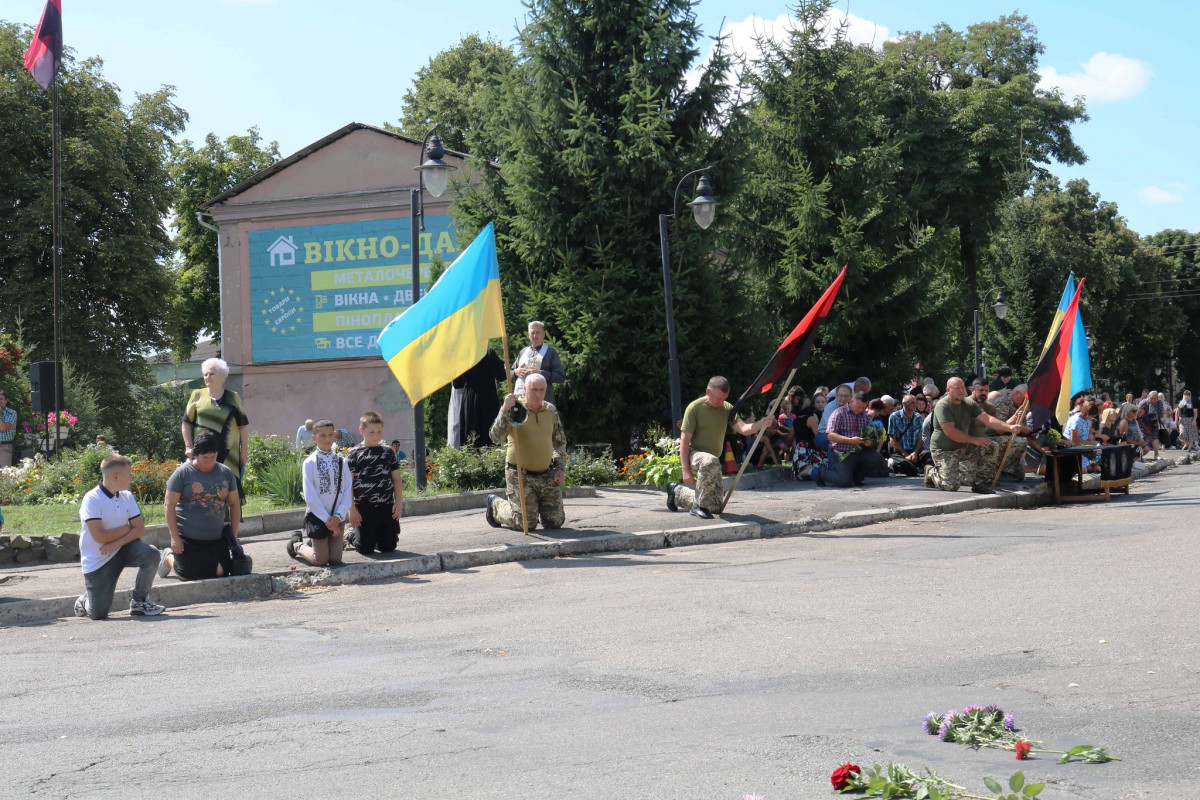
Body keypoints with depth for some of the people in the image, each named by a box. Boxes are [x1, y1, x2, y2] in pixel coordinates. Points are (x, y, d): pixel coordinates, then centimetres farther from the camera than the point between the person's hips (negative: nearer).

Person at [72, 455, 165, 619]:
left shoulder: (126, 496, 1)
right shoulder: (92, 499, -18)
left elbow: (140, 529, -3)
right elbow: (99, 536, -25)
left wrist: (117, 543, -19)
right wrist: (126, 528, -11)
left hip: (121, 549, 5)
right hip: (97, 560, -5)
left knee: (151, 554, -25)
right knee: (99, 614, -9)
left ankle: (139, 601, -4)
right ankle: (86, 600, 30)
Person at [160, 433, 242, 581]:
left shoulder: (226, 473, 6)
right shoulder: (183, 473, -7)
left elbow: (234, 504, 13)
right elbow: (169, 505, -7)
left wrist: (234, 535, 8)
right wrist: (174, 537, -11)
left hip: (217, 539, 4)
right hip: (188, 538, -4)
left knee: (221, 571, -10)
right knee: (188, 574, -7)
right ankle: (169, 558, 27)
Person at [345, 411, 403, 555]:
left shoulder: (388, 452, 7)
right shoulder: (354, 454, -5)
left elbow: (396, 479, 11)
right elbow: (347, 483, -6)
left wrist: (398, 503, 3)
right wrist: (352, 510, -10)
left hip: (387, 507, 4)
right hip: (364, 510, -3)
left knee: (389, 547, 6)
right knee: (366, 549, 2)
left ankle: (375, 537, 37)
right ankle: (351, 534, 32)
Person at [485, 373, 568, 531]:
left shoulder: (551, 410, 8)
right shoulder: (515, 408, -8)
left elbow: (560, 441, 20)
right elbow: (496, 438, -20)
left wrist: (560, 468, 10)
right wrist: (505, 411, -30)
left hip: (547, 476, 5)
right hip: (520, 476, -5)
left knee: (555, 522, 4)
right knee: (526, 523, -6)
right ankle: (495, 504, 22)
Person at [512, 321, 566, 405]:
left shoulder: (551, 352, 4)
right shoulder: (523, 352, 20)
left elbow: (561, 376, -5)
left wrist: (540, 373, -16)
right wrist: (516, 372, -1)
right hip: (520, 397, 5)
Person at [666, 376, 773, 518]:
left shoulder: (727, 408, 3)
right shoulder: (694, 408, -14)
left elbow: (743, 429, -10)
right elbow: (684, 440, -16)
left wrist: (761, 423, -31)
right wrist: (686, 470, -23)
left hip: (712, 461, 7)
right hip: (694, 455, -7)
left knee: (715, 508, 6)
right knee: (710, 461, -42)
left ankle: (678, 492, 28)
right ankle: (698, 506, -28)